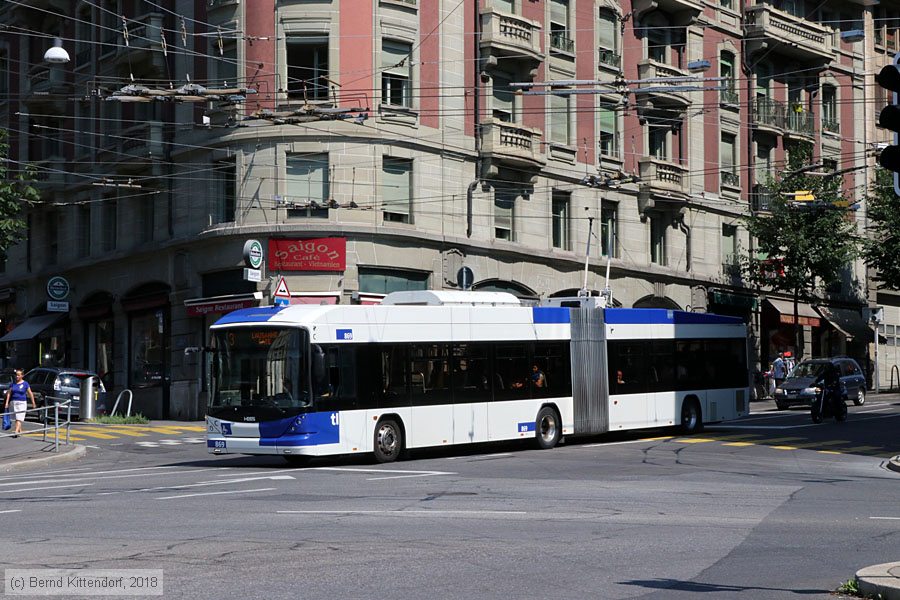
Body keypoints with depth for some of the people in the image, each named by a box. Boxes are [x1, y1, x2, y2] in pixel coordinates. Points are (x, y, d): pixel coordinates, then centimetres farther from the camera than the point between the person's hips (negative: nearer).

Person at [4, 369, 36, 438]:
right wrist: (7, 403, 6)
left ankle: (16, 432, -22)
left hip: (22, 403, -5)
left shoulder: (25, 384, -2)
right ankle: (20, 431, 22)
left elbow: (30, 393, 2)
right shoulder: (13, 384, 8)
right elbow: (9, 393, 12)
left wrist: (33, 403, 5)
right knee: (16, 418, 9)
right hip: (14, 402, 5)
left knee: (19, 418, -13)